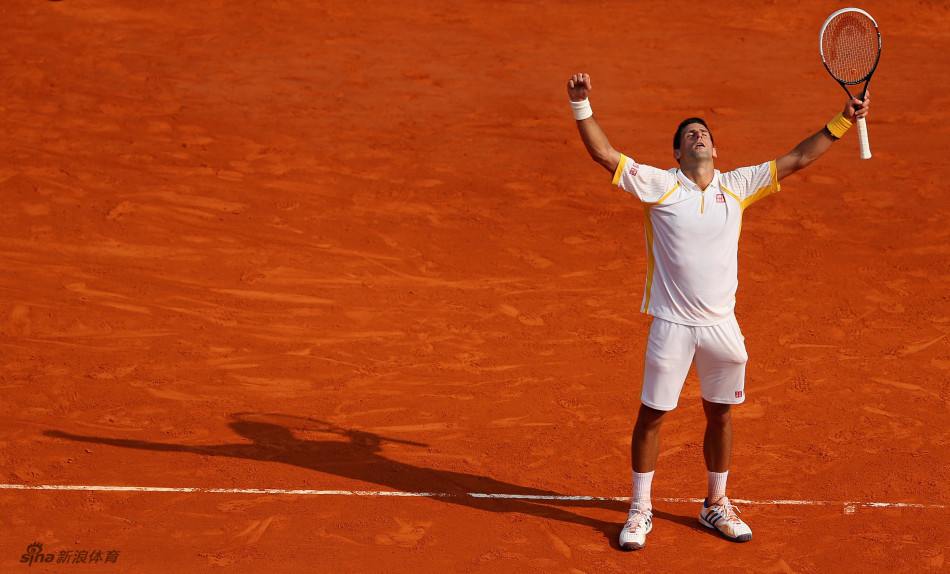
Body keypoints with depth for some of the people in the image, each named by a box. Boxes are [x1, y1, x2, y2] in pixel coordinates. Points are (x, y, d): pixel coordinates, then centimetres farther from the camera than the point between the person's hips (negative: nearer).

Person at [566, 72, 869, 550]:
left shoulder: (738, 186, 4)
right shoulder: (658, 185, -5)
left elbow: (796, 160, 8)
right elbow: (603, 153, -12)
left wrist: (842, 121, 2)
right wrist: (582, 105, -25)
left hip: (721, 325, 3)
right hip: (671, 325, -3)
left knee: (720, 415, 12)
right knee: (651, 415, 3)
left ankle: (716, 505, 30)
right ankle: (640, 511, 17)